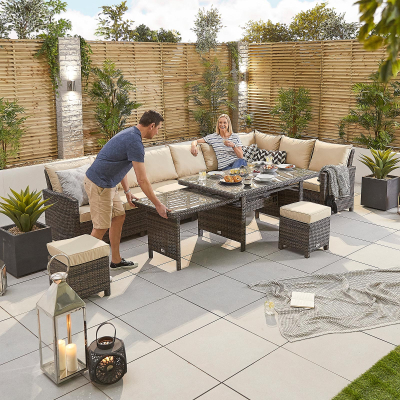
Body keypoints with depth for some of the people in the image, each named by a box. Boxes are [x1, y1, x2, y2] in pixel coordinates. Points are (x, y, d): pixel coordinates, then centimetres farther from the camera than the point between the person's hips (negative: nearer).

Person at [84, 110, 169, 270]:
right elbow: (142, 180, -21)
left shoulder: (130, 134, 11)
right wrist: (158, 205, -14)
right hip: (99, 185, -10)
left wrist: (127, 191, 23)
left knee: (119, 217, 15)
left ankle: (116, 260, 24)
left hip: (107, 183, 10)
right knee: (101, 227, -3)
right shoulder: (135, 142, -21)